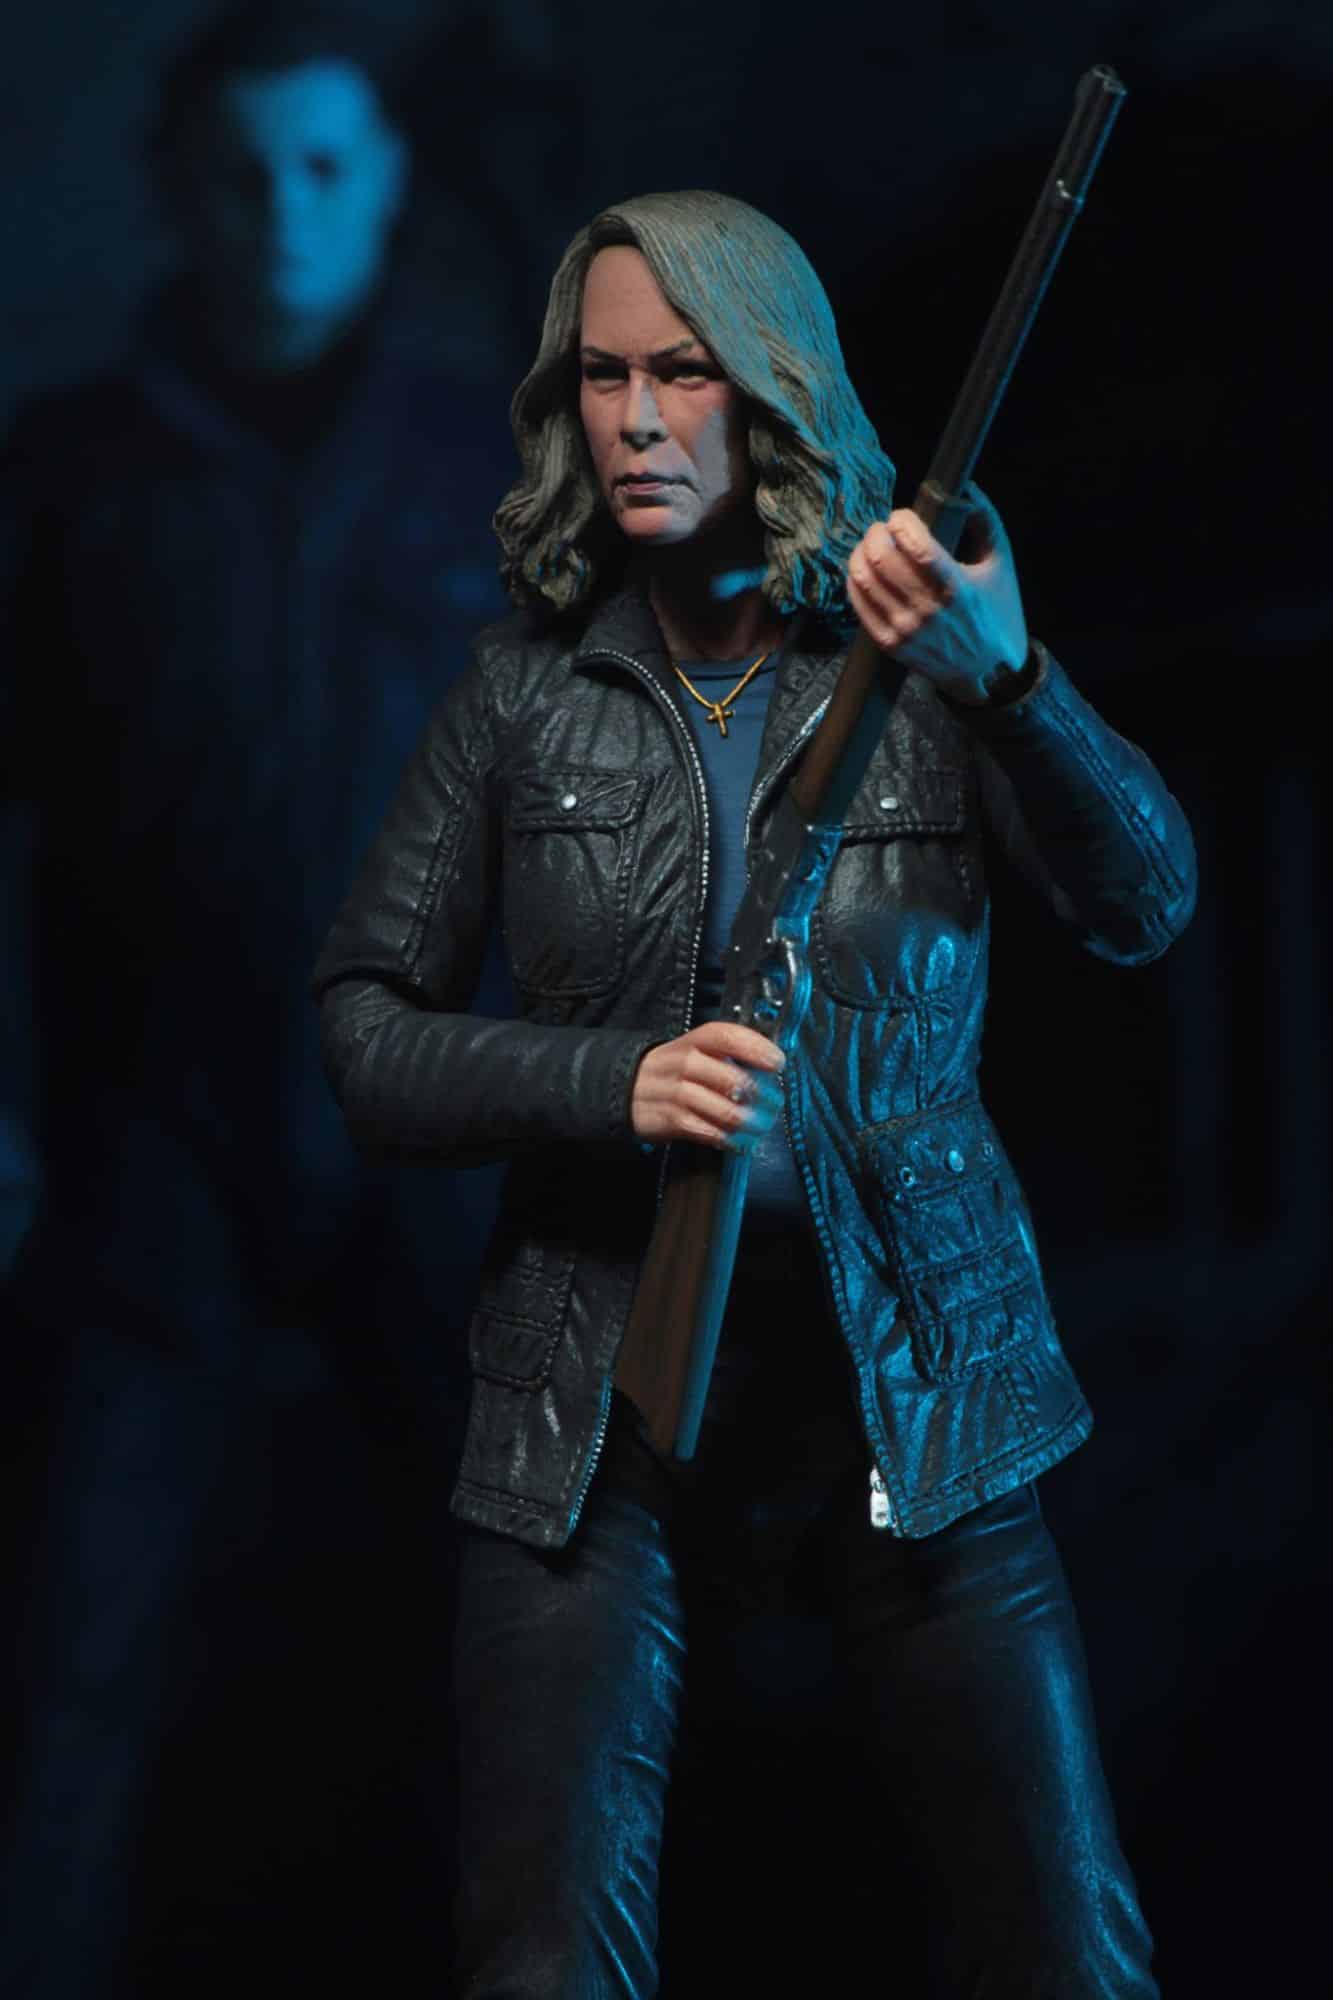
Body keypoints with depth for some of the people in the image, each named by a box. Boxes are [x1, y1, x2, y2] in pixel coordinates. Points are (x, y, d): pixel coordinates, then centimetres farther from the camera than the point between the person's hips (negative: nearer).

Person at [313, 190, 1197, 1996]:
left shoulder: (921, 654, -2)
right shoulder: (529, 688, 1)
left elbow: (1144, 907, -17)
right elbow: (367, 1033, 1)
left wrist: (1007, 675, -35)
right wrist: (612, 1084, -18)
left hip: (915, 1386, 0)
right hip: (596, 1399, 1)